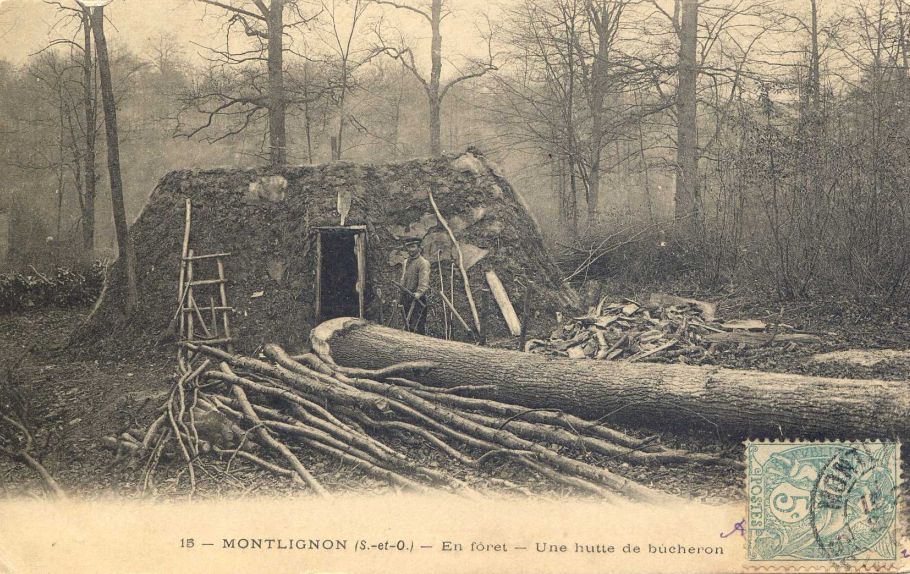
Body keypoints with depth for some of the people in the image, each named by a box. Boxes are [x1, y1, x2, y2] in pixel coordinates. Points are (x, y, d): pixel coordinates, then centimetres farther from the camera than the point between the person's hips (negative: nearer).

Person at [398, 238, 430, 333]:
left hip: (417, 298, -8)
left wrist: (419, 293, -35)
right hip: (406, 298, 8)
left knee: (417, 327, -12)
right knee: (407, 326, 12)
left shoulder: (423, 263, -9)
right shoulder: (406, 263, 18)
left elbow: (424, 281, -20)